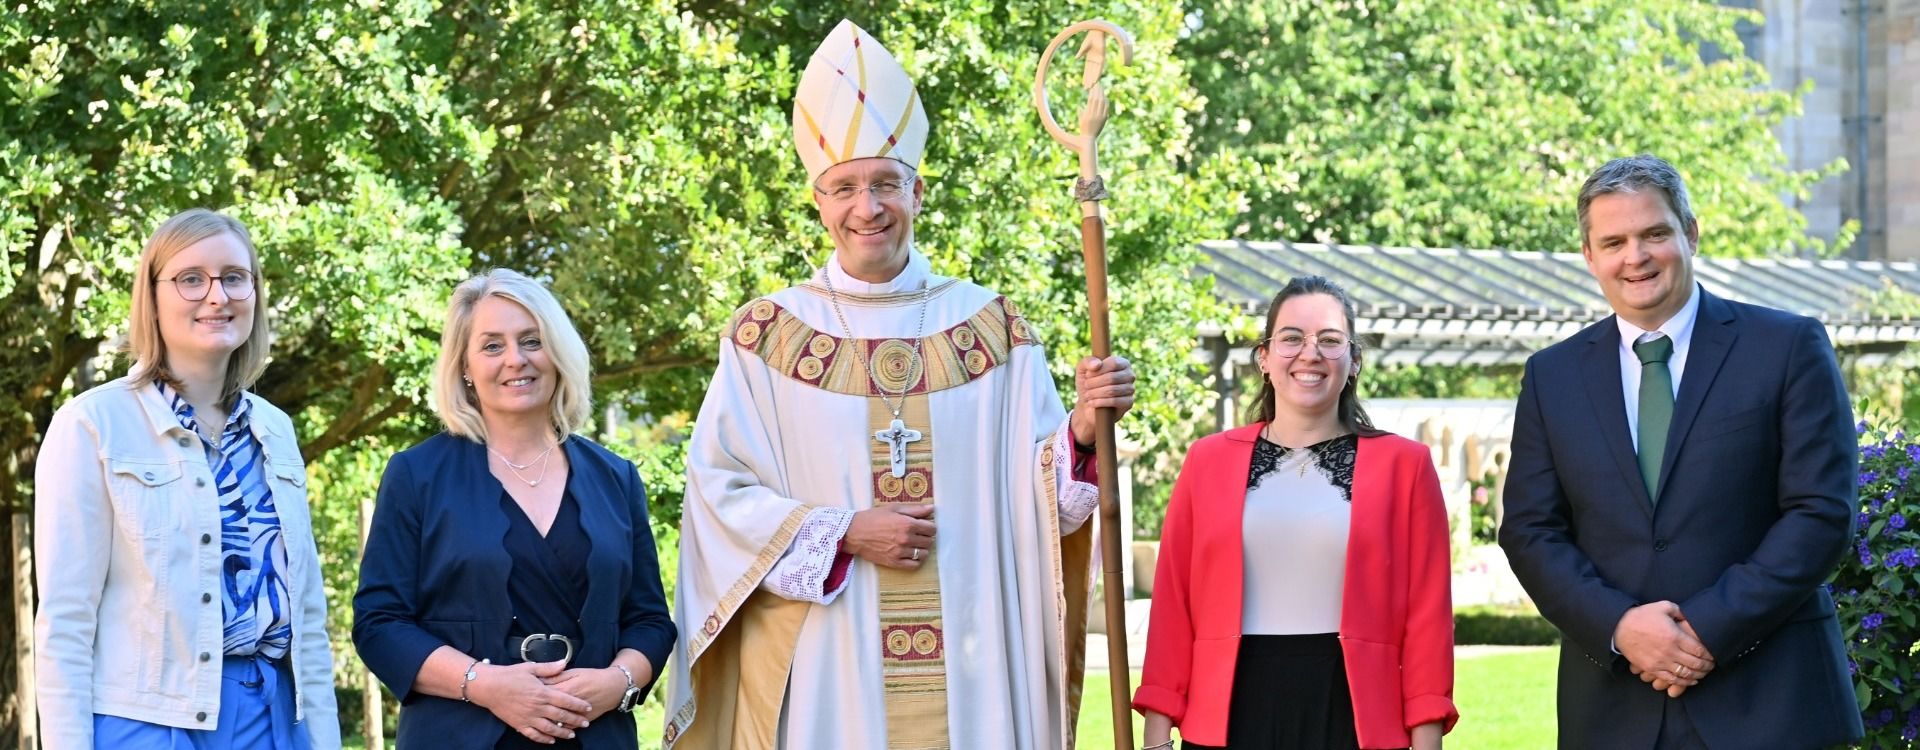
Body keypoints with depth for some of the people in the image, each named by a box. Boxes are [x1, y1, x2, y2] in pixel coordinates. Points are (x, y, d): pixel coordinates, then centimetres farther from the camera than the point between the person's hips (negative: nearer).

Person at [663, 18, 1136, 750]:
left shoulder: (991, 326, 6)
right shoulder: (767, 335, 2)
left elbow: (1036, 492, 2)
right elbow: (717, 491, -2)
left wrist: (1083, 429, -18)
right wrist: (843, 533, -12)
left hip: (966, 668, 1)